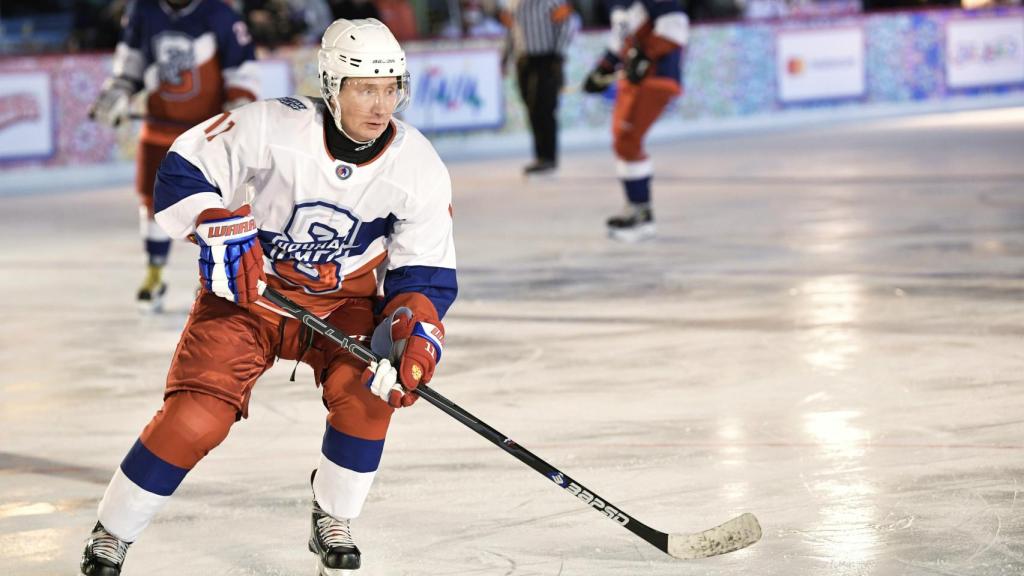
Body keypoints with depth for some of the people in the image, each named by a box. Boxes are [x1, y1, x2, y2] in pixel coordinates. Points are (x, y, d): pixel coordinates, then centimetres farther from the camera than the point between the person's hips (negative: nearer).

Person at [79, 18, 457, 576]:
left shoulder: (418, 168, -15)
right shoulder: (272, 127, -23)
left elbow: (426, 273, -9)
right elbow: (183, 170, -13)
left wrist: (416, 335, -26)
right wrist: (218, 230, -29)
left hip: (344, 299, 2)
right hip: (247, 288, -2)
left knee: (365, 389, -24)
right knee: (196, 415, -15)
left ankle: (332, 522, 0)